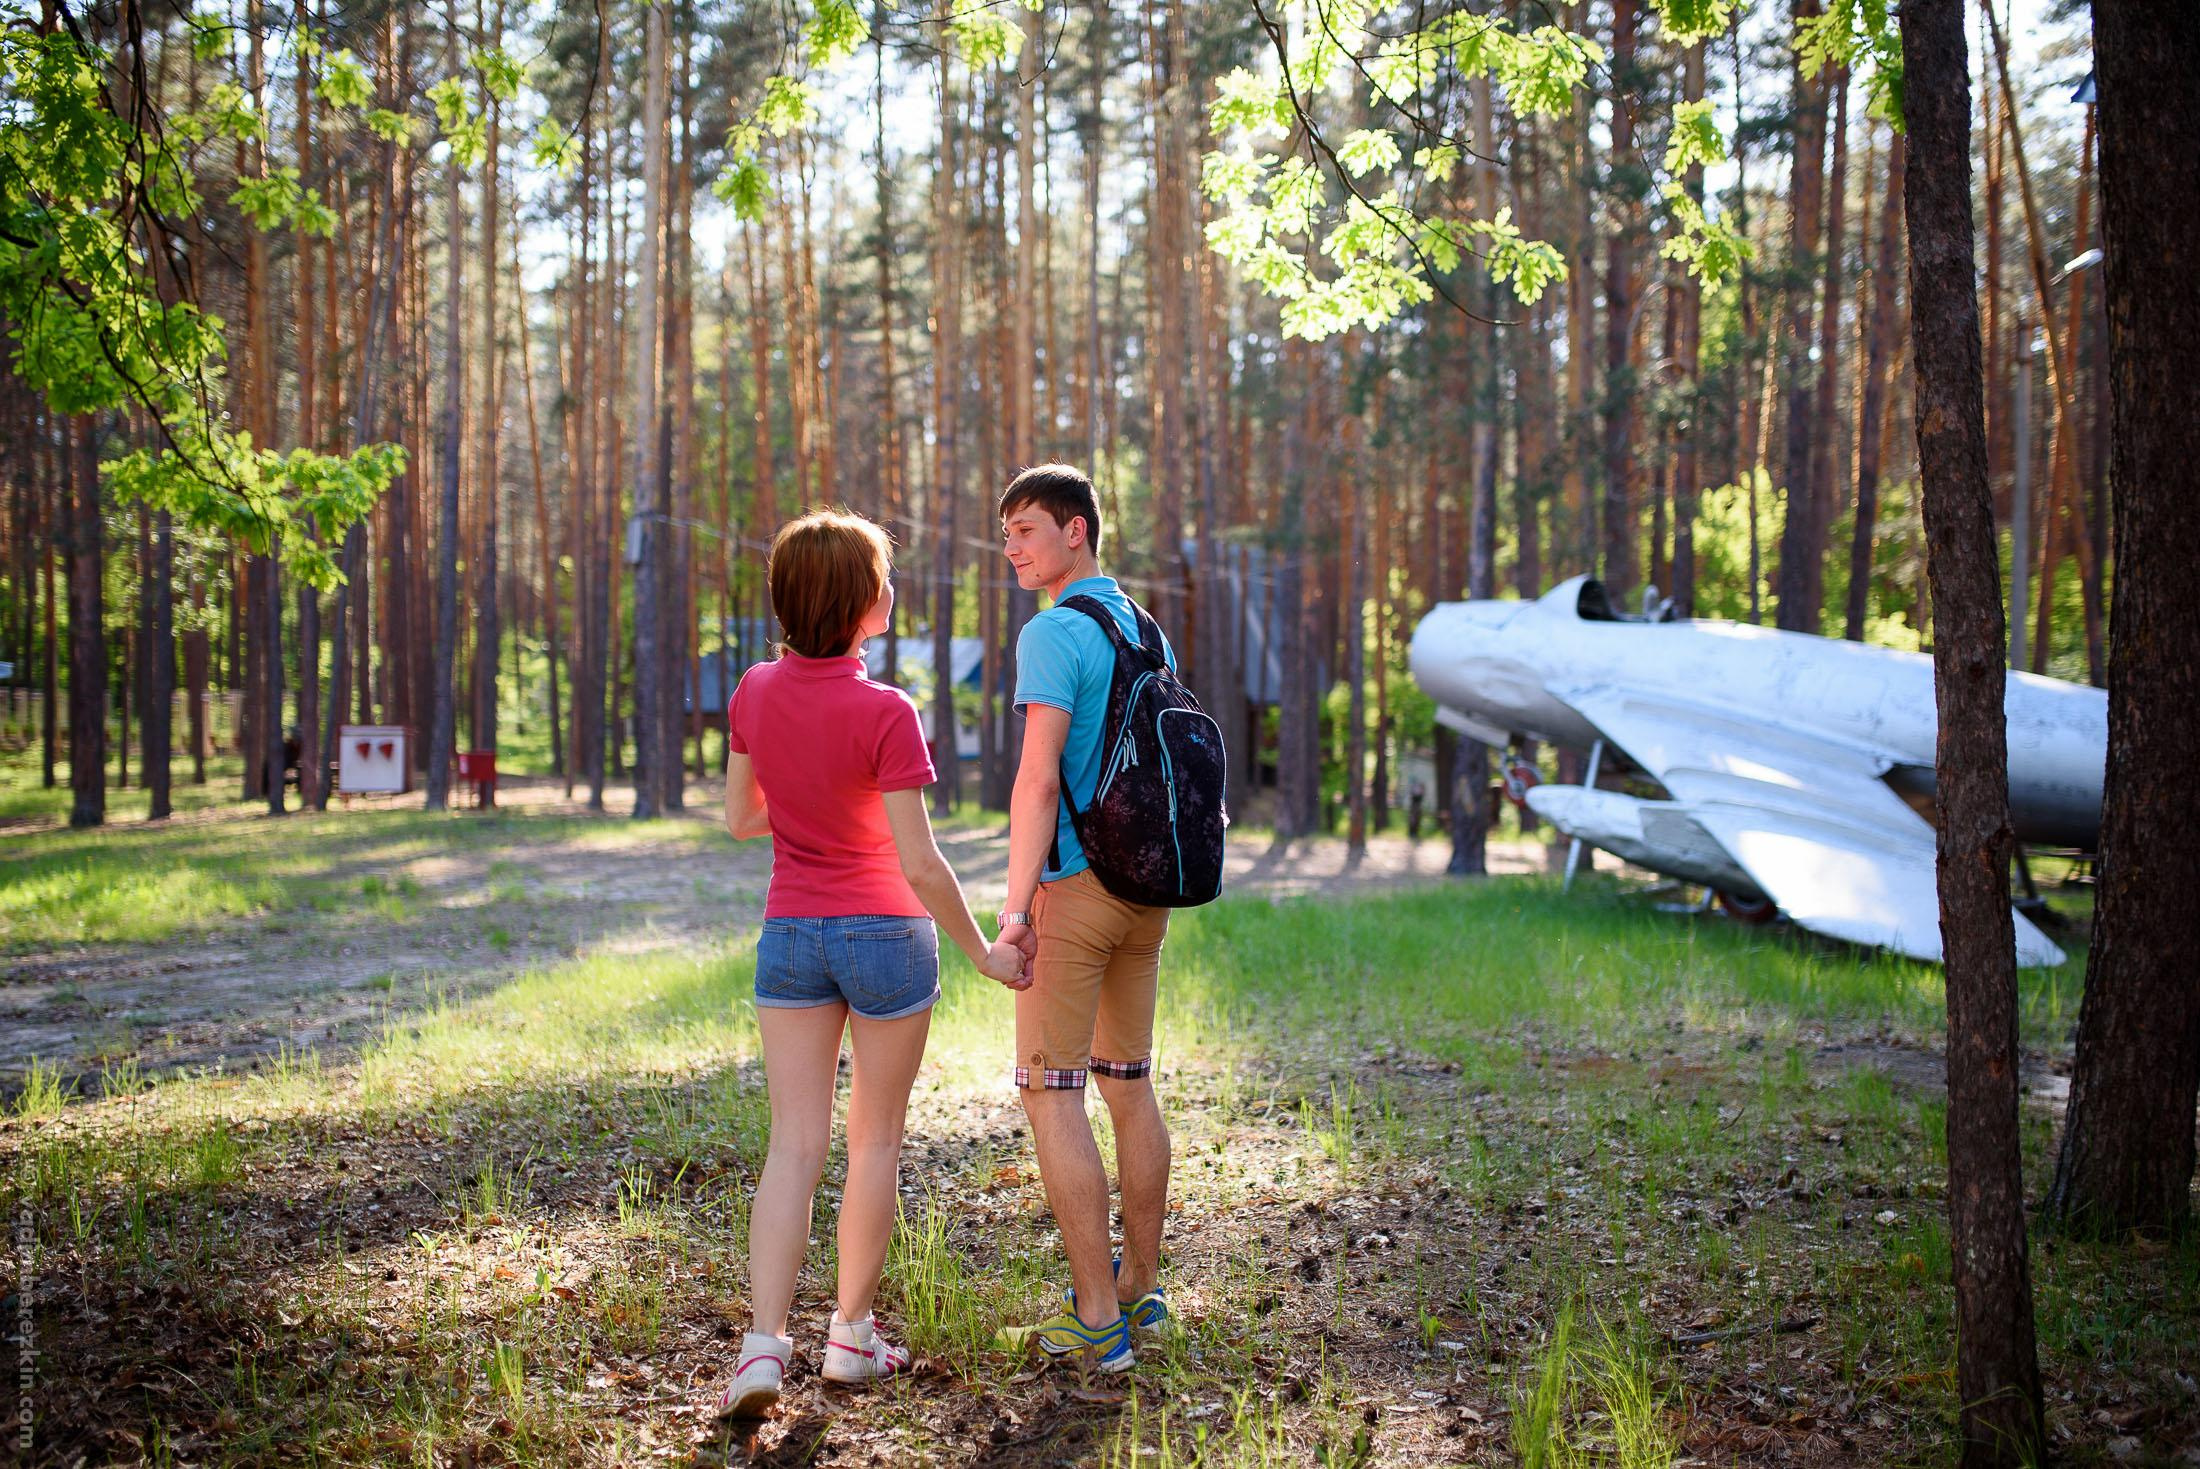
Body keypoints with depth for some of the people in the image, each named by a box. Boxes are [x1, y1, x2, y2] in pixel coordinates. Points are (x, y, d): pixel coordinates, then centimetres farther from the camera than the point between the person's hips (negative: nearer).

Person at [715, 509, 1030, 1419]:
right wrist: (983, 954, -7)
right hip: (887, 934, -4)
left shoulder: (755, 693, -4)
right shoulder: (885, 713, -20)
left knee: (794, 1146, 3)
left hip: (790, 935, 4)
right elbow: (919, 863, -19)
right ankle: (851, 1335, 20)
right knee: (875, 1141, 12)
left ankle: (764, 1344, -9)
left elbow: (739, 816, 8)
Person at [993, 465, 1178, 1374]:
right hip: (1144, 887, 9)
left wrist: (1015, 907, -22)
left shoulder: (1054, 635, -13)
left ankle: (1096, 1318, -4)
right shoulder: (1145, 633, 13)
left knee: (1050, 1094, -4)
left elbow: (1039, 778, -21)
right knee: (1129, 1084, 16)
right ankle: (1140, 1289, 24)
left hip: (1074, 888, -9)